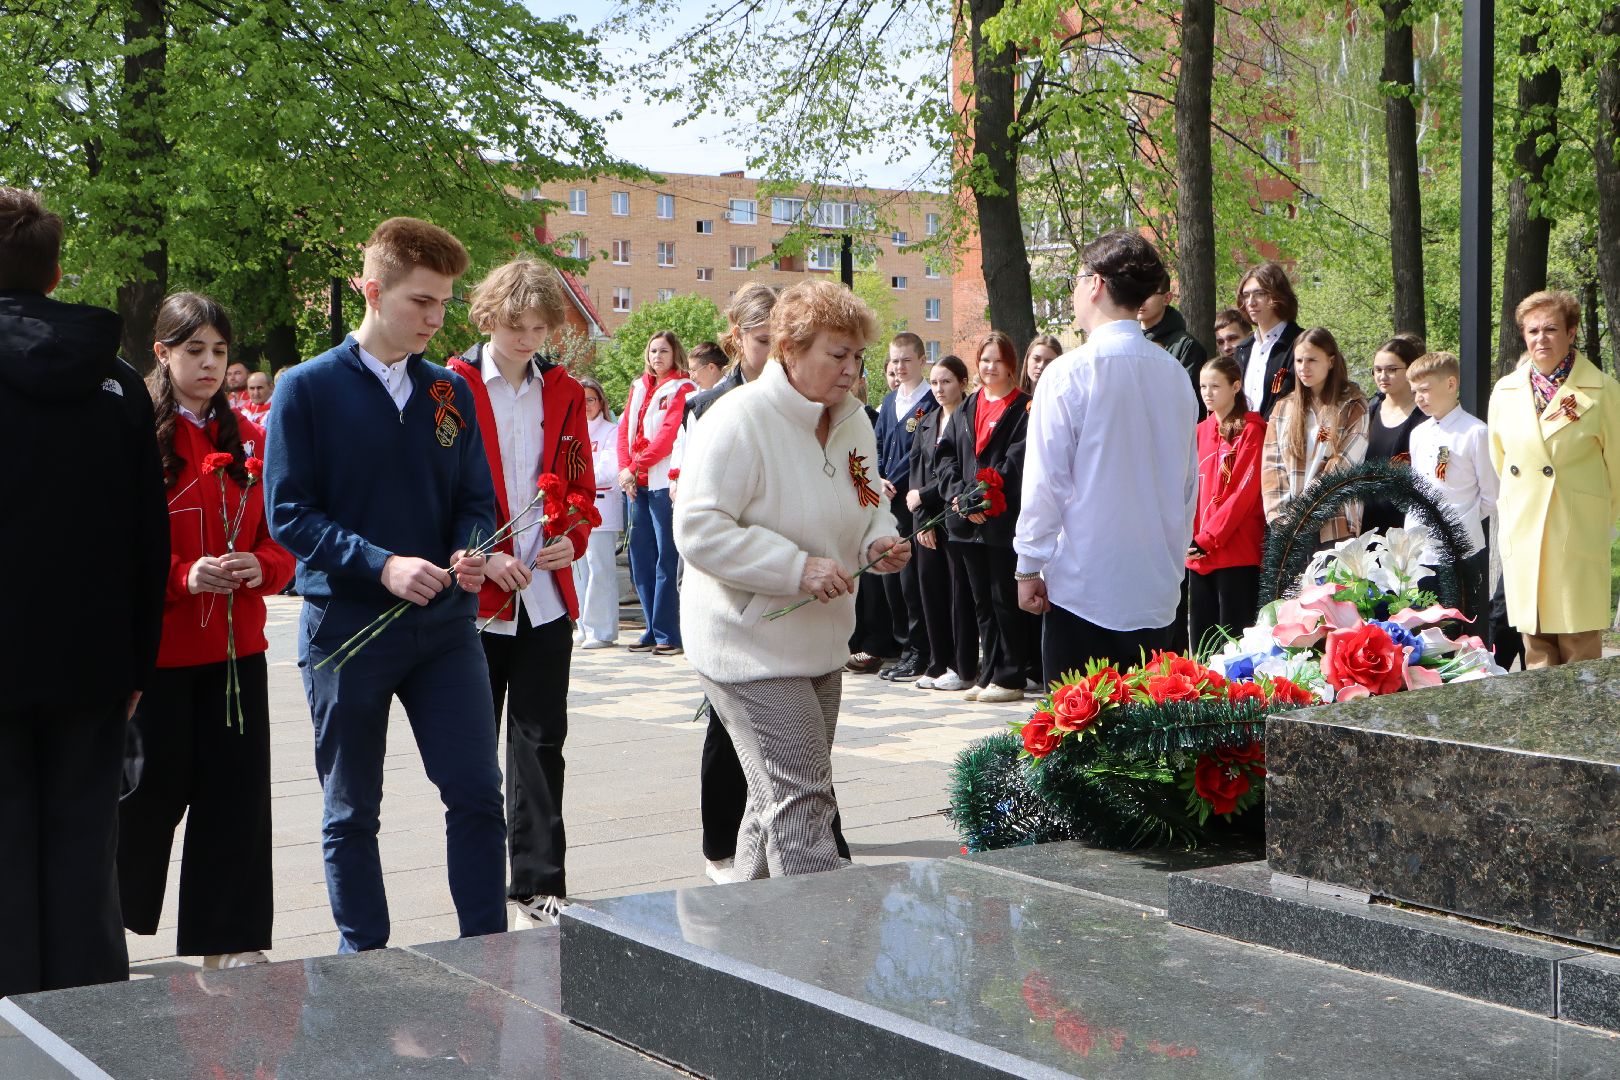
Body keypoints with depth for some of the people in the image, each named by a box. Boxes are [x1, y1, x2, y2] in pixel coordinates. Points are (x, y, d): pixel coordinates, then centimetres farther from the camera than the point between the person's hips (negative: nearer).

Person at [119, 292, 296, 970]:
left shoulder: (248, 438, 10)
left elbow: (281, 532, 11)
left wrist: (261, 567, -10)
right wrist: (183, 577, -22)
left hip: (236, 646, 5)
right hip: (159, 645, -5)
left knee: (236, 791, 4)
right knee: (153, 787, 3)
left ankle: (229, 940, 13)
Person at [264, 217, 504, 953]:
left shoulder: (451, 392, 8)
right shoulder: (308, 389, -5)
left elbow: (476, 498, 12)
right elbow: (289, 513, -9)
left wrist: (469, 553, -11)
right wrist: (382, 565, -21)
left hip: (445, 622, 3)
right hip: (346, 627, -3)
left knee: (476, 793, 0)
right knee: (351, 811, 8)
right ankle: (363, 958, 20)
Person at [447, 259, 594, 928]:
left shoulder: (563, 392, 9)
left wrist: (572, 539, -5)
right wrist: (479, 557, -14)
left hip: (546, 593, 3)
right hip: (475, 595, -3)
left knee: (541, 739, 4)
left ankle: (539, 882, 10)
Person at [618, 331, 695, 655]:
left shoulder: (682, 389, -2)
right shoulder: (639, 387, 19)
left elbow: (668, 434, -12)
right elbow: (625, 430, 13)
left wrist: (636, 465, -14)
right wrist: (625, 470, -2)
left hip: (663, 481, -7)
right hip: (637, 483, 7)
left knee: (665, 559, -7)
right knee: (640, 558, 7)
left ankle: (667, 635, -5)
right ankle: (654, 630, 13)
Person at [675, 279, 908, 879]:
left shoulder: (853, 422, 8)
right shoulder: (740, 417, -16)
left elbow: (871, 507, 23)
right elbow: (698, 530, -21)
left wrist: (880, 543, -2)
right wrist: (797, 566, -26)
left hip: (821, 646, 8)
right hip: (751, 645, -8)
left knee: (778, 799, 17)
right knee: (801, 802, -15)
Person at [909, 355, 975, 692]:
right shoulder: (927, 423, 16)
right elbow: (917, 471, 10)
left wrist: (924, 496, -8)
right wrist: (923, 520, -1)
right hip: (927, 520, 7)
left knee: (960, 592, -2)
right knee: (931, 590, 7)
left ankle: (964, 668, 4)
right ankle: (939, 664, 15)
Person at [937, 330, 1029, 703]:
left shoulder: (1023, 409, -3)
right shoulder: (966, 409, 15)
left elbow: (1017, 460, -13)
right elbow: (947, 455, 9)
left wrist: (982, 498, -19)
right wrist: (957, 494, -7)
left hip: (1004, 520, -6)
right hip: (967, 519, 6)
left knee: (1004, 600, -3)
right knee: (982, 601, 10)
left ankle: (1009, 679, 3)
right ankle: (989, 675, 16)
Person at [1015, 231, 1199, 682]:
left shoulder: (1069, 373, -11)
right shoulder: (1176, 375, 6)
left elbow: (1045, 480, -11)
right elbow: (1189, 482, 13)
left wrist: (1029, 566, -3)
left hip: (1083, 584, -5)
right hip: (1157, 589, 6)